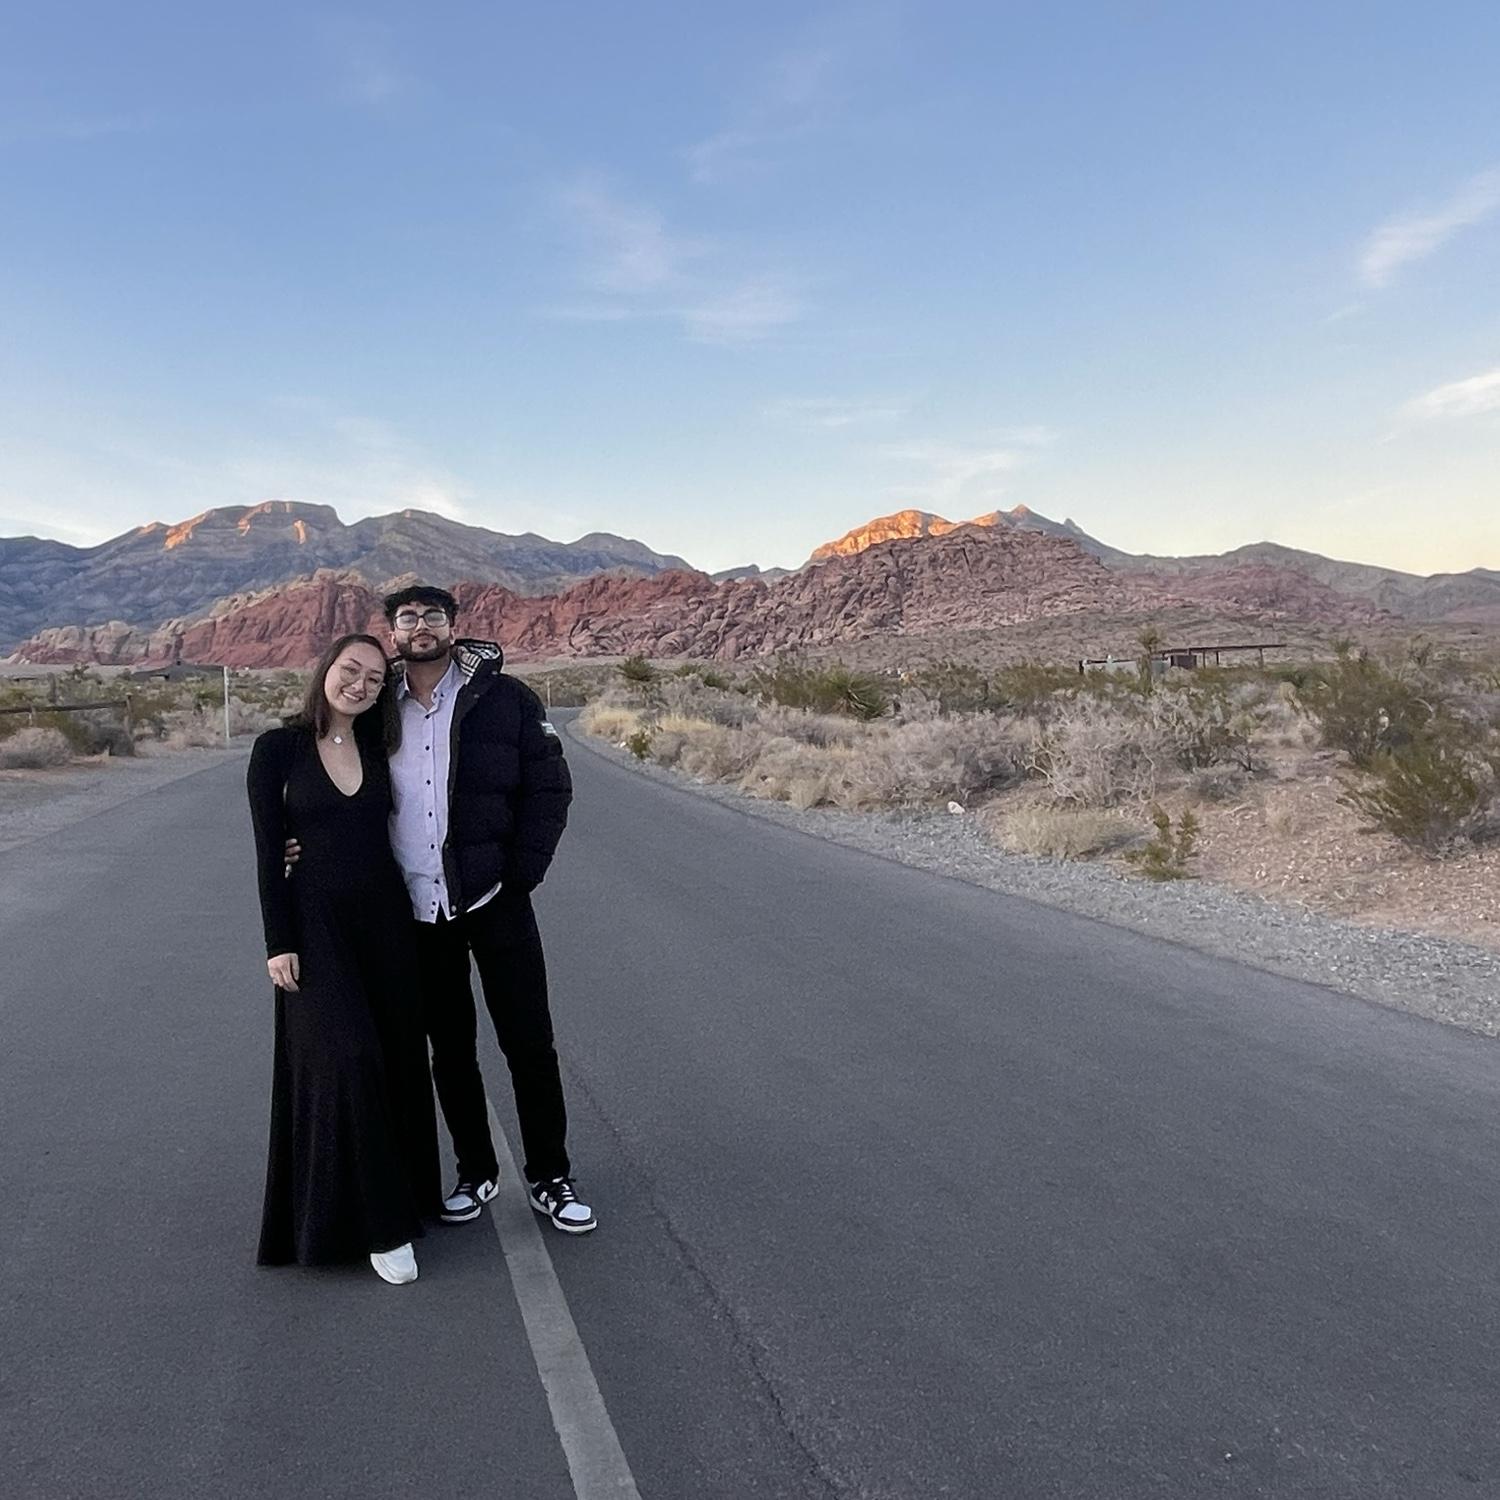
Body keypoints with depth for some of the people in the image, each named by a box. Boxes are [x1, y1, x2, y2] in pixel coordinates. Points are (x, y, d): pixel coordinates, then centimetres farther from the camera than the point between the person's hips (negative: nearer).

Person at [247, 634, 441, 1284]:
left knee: (396, 1061, 9)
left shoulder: (378, 750, 8)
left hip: (384, 918, 5)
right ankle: (381, 1224, -2)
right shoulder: (278, 748, -3)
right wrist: (279, 943, -8)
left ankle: (402, 1194, 27)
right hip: (315, 923, -4)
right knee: (347, 1059, -12)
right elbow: (268, 853, -5)